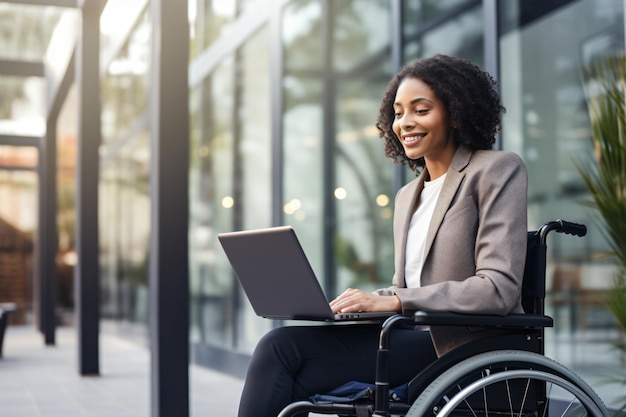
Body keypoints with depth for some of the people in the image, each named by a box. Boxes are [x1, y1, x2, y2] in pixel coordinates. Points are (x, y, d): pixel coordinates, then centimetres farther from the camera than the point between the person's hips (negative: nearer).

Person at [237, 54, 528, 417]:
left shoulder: (497, 170, -2)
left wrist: (394, 302, -18)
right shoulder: (408, 197, 21)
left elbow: (499, 289, -13)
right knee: (280, 345, -19)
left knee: (284, 350, -22)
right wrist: (364, 300, -3)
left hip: (467, 349, -7)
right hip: (419, 340, 7)